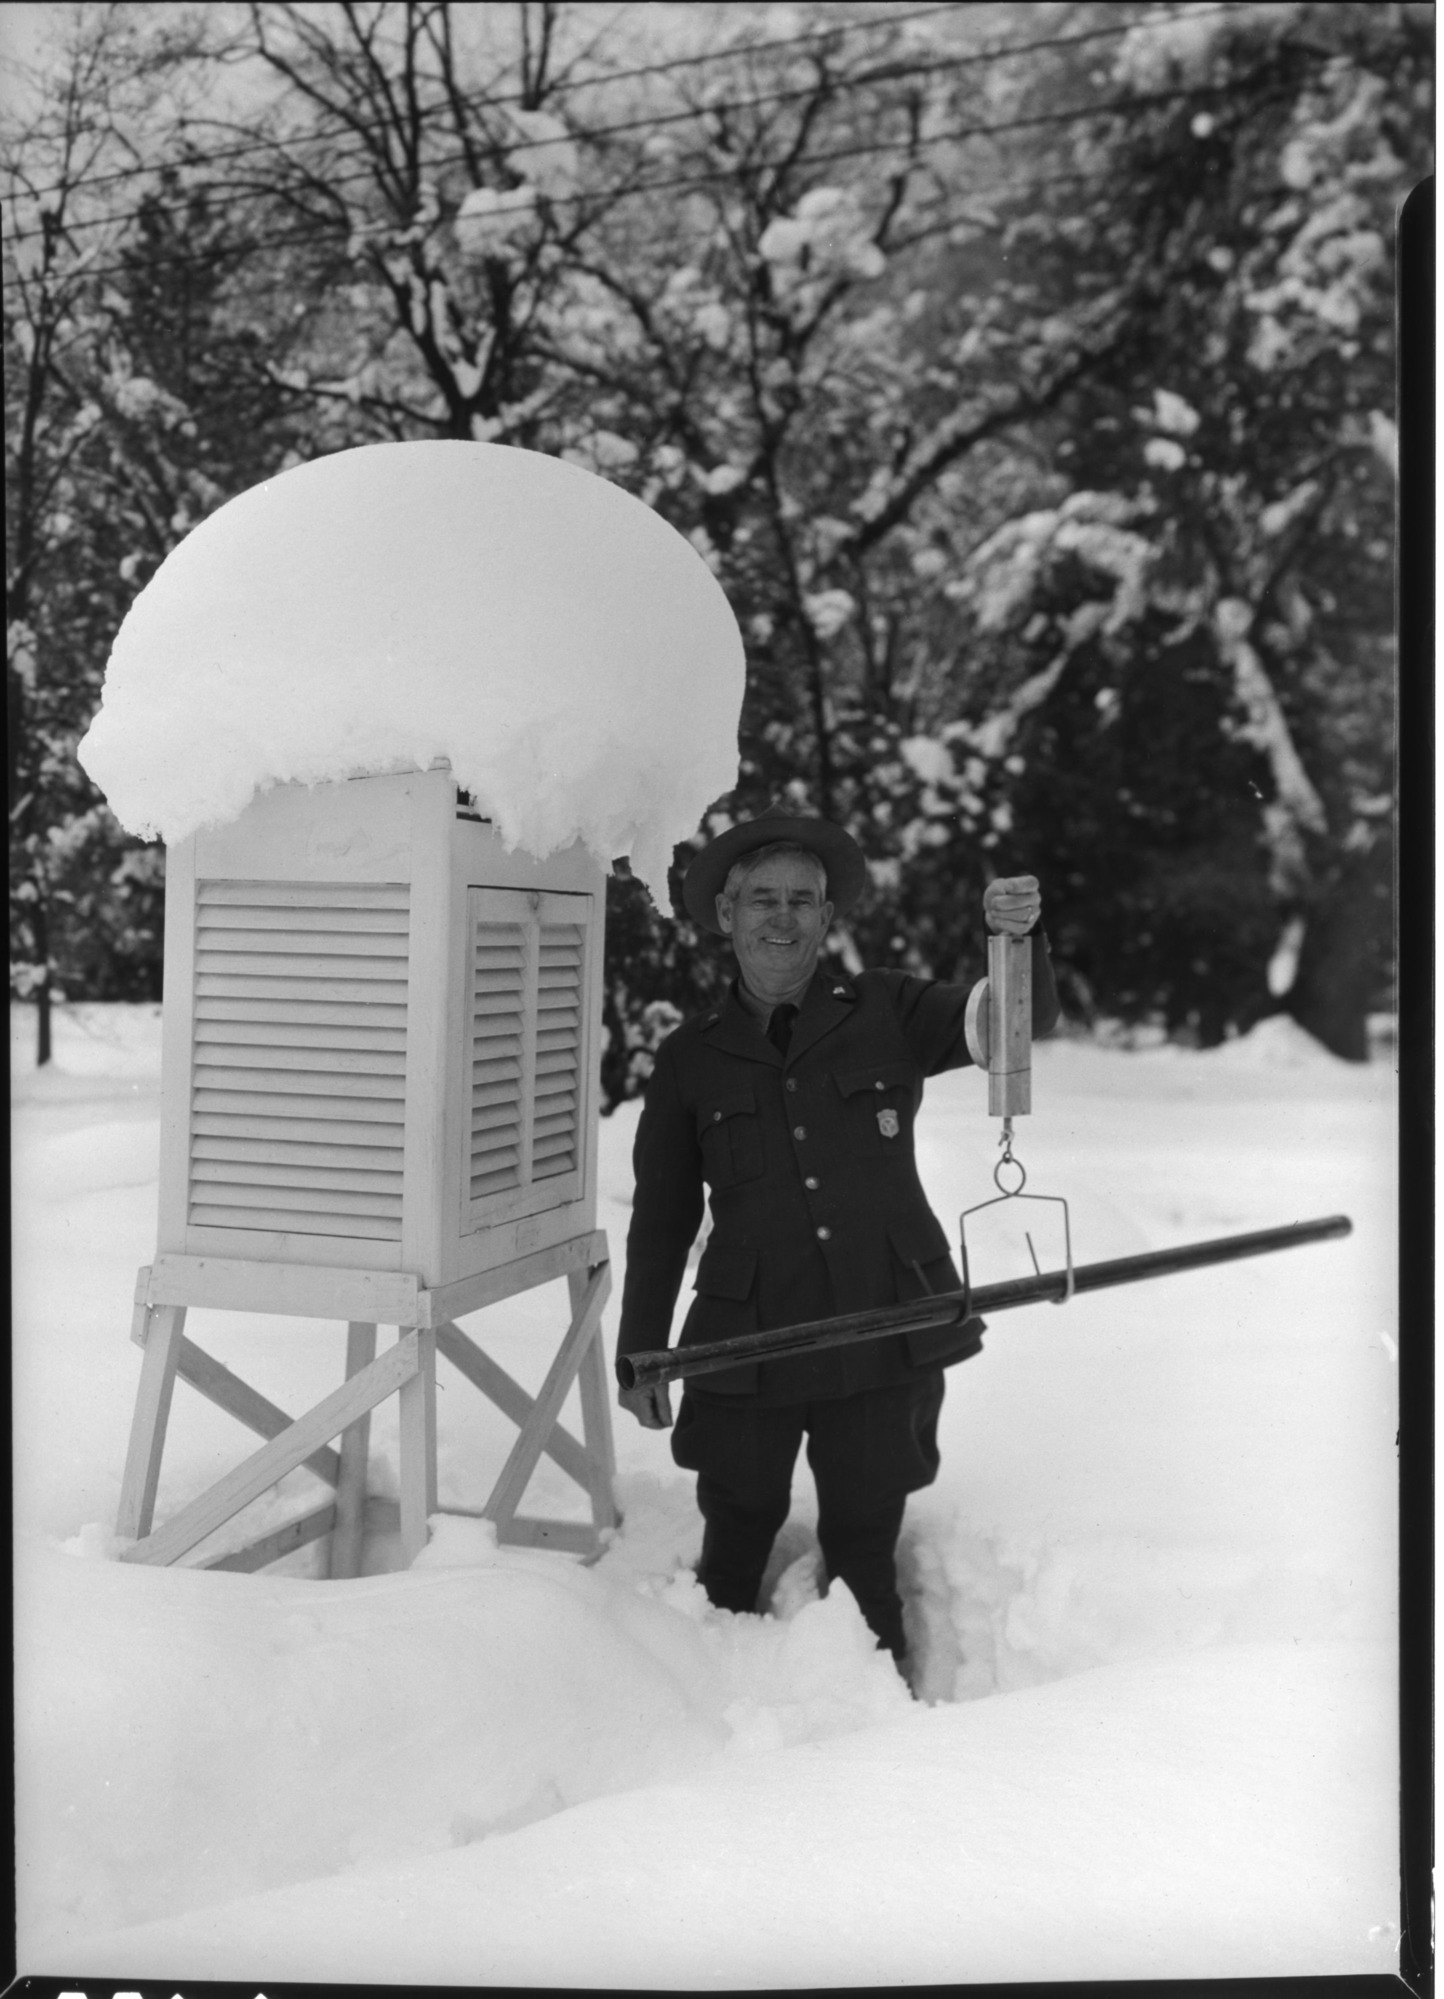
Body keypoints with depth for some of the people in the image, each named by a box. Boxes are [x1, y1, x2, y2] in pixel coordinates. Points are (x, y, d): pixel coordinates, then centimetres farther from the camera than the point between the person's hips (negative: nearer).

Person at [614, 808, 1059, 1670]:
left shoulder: (888, 1013, 4)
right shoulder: (691, 1058, 5)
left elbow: (1018, 1022, -6)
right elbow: (662, 1218, 10)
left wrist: (1021, 938, -28)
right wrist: (641, 1356, 11)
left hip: (887, 1336, 0)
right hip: (750, 1346, 1)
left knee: (865, 1550, 10)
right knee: (735, 1549, 9)